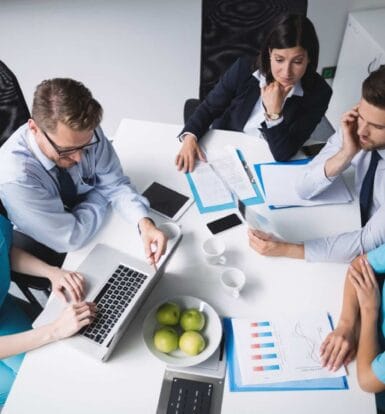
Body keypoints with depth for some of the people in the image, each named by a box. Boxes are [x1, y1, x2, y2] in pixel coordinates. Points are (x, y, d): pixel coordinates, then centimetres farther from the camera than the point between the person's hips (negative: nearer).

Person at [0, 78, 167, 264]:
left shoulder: (87, 133, -20)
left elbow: (115, 184, -11)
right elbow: (71, 238, -25)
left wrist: (144, 222, -27)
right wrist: (101, 194, -14)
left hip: (100, 224, 4)